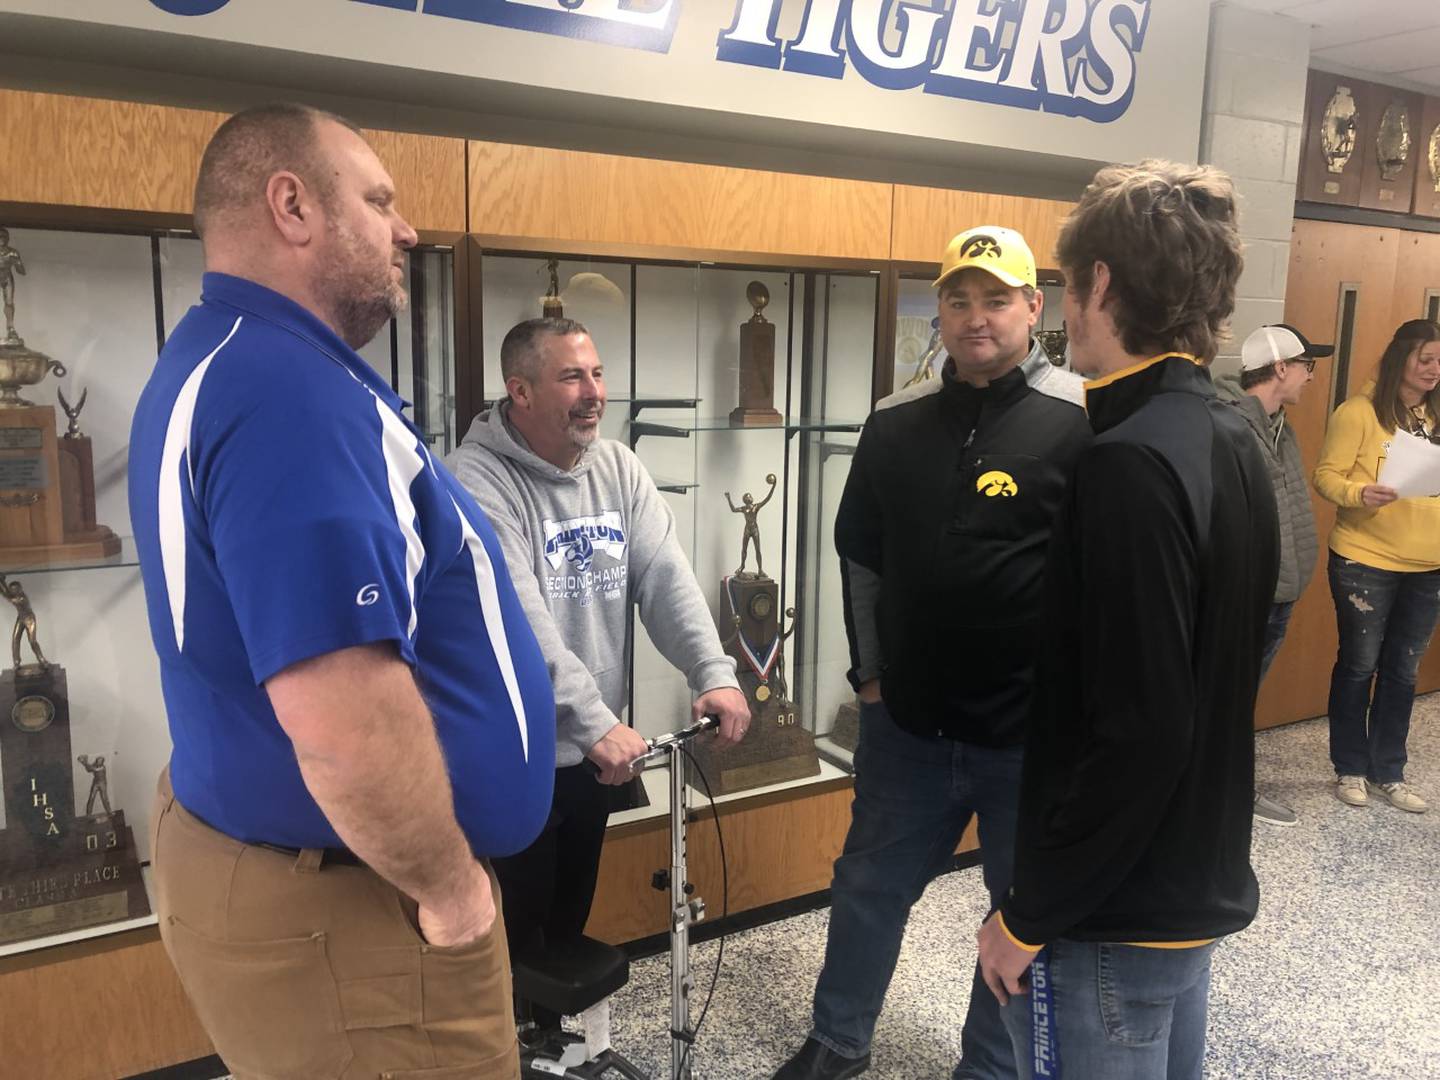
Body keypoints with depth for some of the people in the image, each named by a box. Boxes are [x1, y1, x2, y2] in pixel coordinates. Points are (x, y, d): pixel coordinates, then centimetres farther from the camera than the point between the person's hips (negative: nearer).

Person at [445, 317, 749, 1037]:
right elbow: (519, 623, -27)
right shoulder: (476, 480, -19)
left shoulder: (619, 470, 2)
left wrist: (714, 673, -19)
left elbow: (667, 577, -6)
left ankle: (556, 1031, 44)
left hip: (592, 751, 6)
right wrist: (599, 723, -31)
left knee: (571, 916, 23)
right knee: (518, 924, 9)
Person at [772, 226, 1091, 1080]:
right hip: (909, 721, 4)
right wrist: (869, 670, 10)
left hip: (1035, 728, -4)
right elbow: (860, 552, 12)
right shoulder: (897, 423, 2)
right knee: (870, 885, 18)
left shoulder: (1083, 423, -12)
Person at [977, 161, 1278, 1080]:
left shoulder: (1132, 463, -25)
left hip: (1117, 915, -9)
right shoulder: (1231, 440, 3)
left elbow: (1139, 735, -28)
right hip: (1202, 883, 9)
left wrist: (1029, 915, -17)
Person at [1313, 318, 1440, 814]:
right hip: (1365, 563, -5)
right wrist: (1360, 494, -30)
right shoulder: (1359, 412, -9)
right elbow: (1327, 476, -12)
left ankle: (1388, 772, 26)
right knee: (1359, 666, 7)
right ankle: (1350, 769, 22)